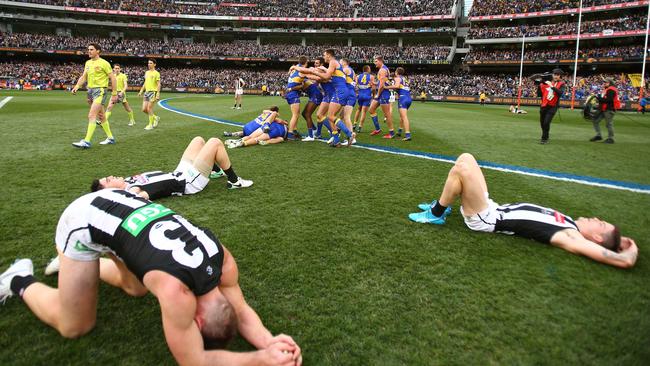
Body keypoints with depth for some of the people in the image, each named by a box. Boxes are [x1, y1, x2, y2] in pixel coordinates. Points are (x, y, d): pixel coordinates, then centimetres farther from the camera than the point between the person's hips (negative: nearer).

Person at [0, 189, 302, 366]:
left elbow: (242, 311, -2)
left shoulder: (223, 260, -16)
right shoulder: (177, 292, -35)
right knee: (75, 327, 2)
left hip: (125, 205, 7)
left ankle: (81, 262, 37)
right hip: (85, 222, -6)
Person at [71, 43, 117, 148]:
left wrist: (114, 94, -9)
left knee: (92, 115, -16)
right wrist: (77, 86, -2)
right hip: (90, 90, 8)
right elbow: (83, 77, 15)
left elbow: (113, 78, -7)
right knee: (101, 116, 13)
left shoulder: (104, 63, -7)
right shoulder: (88, 63, 14)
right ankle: (110, 138, 24)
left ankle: (87, 141, -18)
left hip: (100, 91, -8)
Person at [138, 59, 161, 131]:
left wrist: (158, 94, -18)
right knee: (144, 109, 4)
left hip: (153, 92, -7)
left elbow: (158, 84, -10)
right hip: (146, 92, 7)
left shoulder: (156, 73, -5)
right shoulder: (146, 72, 16)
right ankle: (155, 118, 23)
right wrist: (141, 91, 18)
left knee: (149, 109, -9)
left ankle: (151, 124, 3)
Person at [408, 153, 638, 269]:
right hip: (493, 208, 8)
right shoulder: (571, 224, 6)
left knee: (461, 168, -26)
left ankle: (435, 214, -6)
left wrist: (631, 249, -7)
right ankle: (442, 206, 17)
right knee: (465, 158, 7)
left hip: (487, 220, -8)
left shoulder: (571, 238, -17)